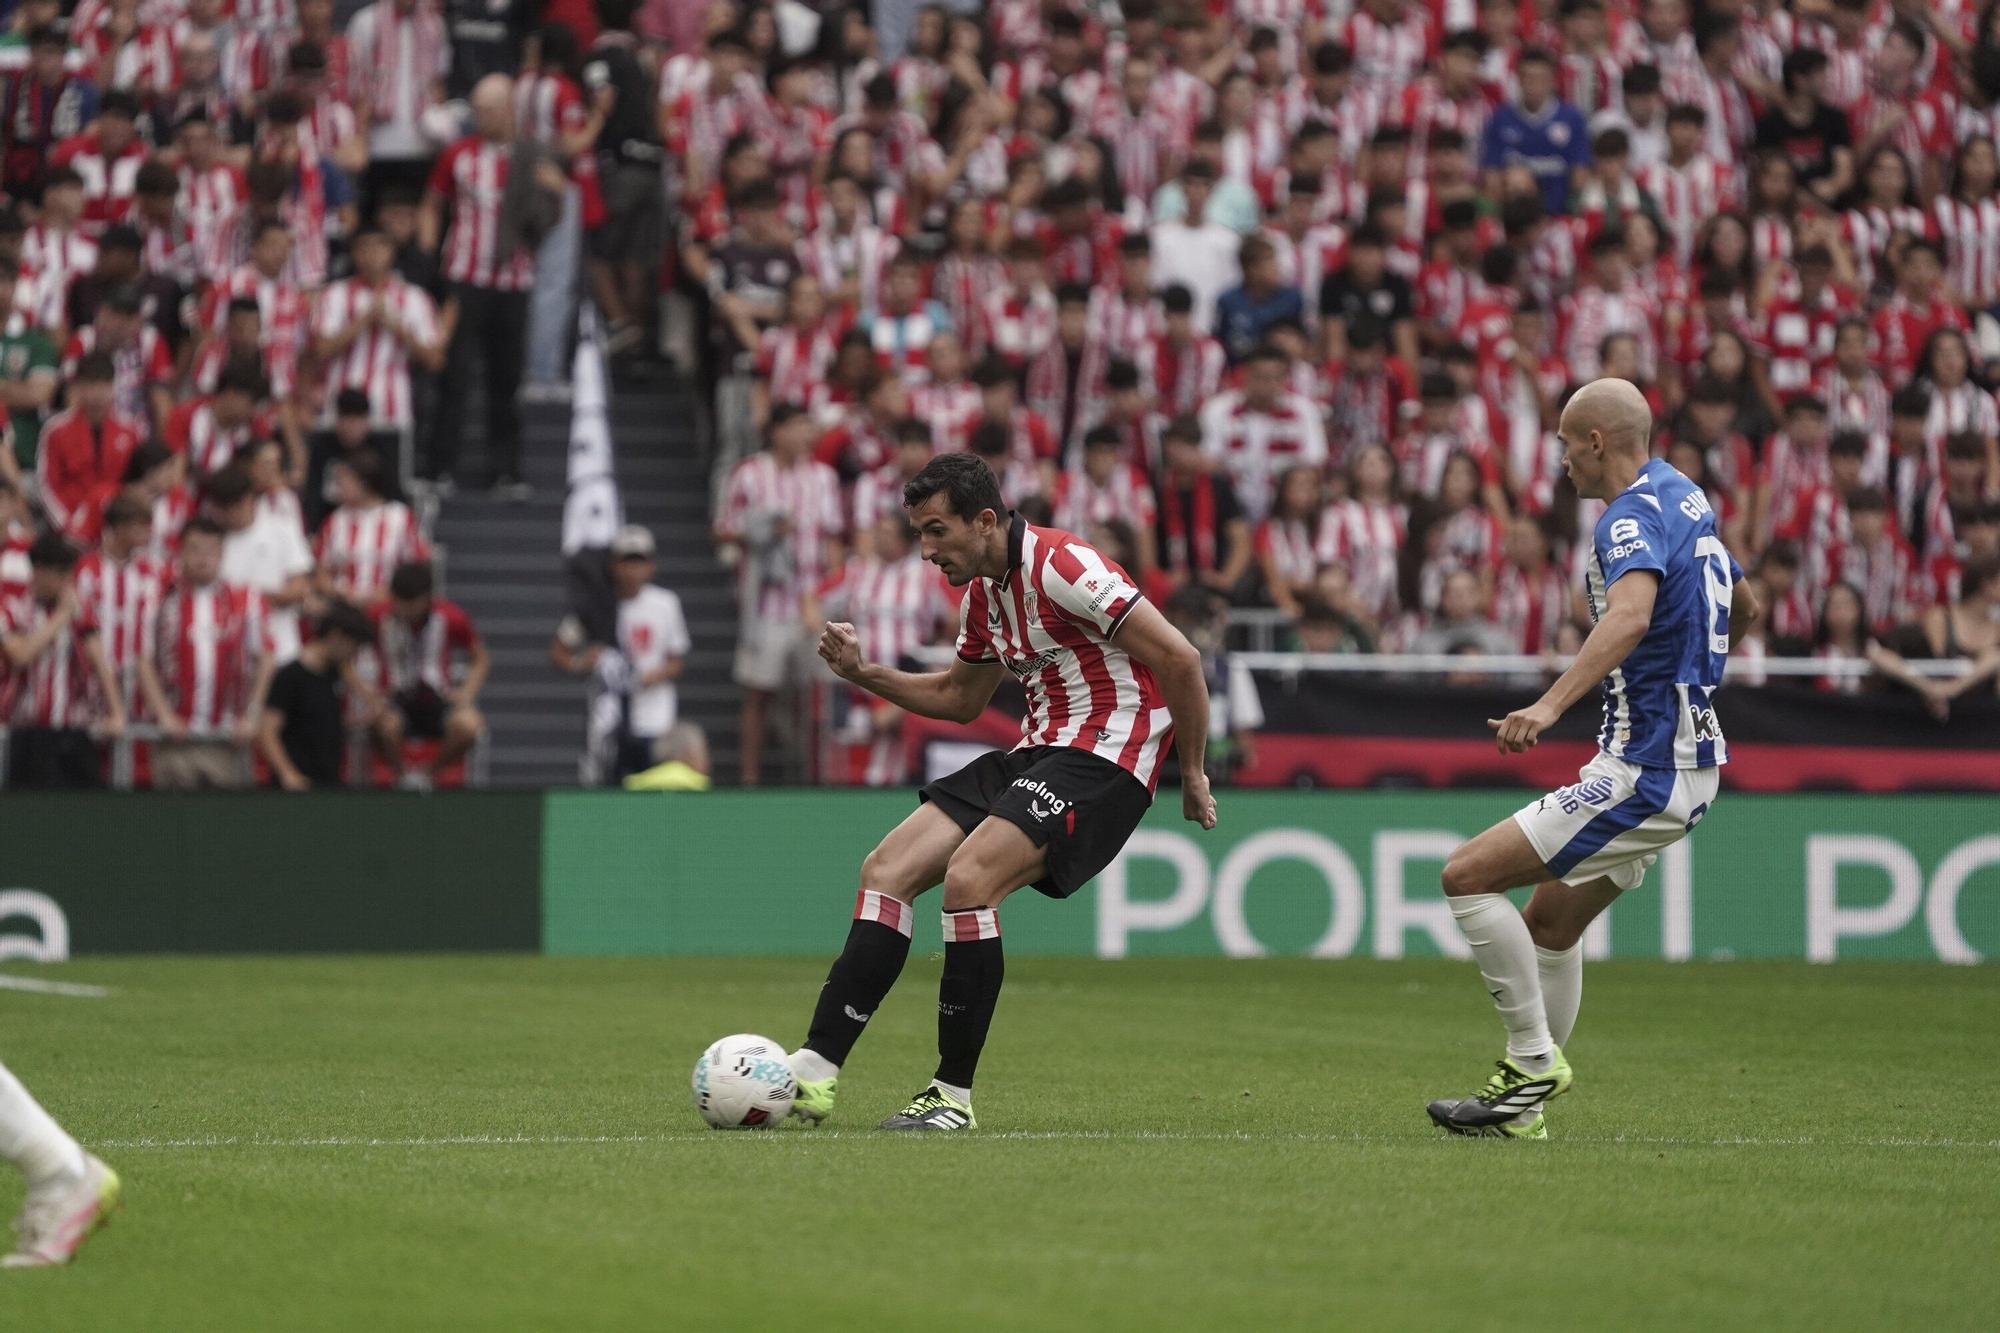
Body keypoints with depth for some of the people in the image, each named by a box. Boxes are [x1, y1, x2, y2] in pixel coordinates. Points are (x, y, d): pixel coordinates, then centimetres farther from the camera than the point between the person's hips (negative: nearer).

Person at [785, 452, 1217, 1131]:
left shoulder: (1061, 567, -18)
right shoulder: (984, 591, 11)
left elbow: (1180, 658, -19)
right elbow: (960, 696, 28)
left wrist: (1192, 772, -12)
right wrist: (864, 674, 14)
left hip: (1105, 757, -9)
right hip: (1037, 751, 9)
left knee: (967, 878, -26)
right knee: (887, 869, -3)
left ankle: (954, 1094, -16)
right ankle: (814, 1069, -6)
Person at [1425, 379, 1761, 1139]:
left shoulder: (1635, 516, -17)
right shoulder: (1685, 500, 13)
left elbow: (1631, 615, -38)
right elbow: (1743, 609, 28)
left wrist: (1550, 705, -49)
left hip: (1644, 774, -10)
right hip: (1688, 762, 10)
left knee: (1468, 876, -10)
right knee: (1552, 919, 19)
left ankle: (1535, 1061, -6)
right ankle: (1523, 1103, 23)